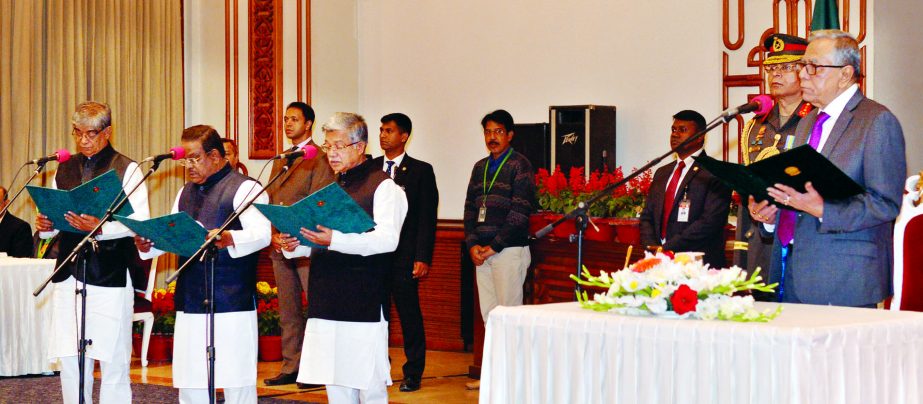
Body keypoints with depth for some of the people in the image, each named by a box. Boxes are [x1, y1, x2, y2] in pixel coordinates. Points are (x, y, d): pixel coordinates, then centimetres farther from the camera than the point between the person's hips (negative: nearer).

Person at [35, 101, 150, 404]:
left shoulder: (126, 170, -1)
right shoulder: (65, 169, 15)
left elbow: (140, 222, -11)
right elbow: (54, 216, 20)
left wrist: (100, 227, -25)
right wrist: (45, 226, -3)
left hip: (110, 274, -5)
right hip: (69, 274, 5)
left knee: (113, 359, -1)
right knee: (69, 359, 6)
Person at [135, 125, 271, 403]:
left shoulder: (244, 188, -5)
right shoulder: (186, 192, 20)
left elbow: (262, 233, -17)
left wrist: (229, 239, -36)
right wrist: (147, 246, -1)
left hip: (231, 302, -7)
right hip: (190, 302, 7)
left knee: (235, 380, -5)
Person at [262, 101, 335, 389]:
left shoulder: (319, 159, -5)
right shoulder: (281, 160, 19)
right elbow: (269, 201, 16)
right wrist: (274, 234, -1)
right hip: (281, 247, 7)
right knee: (288, 310, 10)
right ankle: (291, 367, 15)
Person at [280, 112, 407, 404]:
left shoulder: (382, 186, -4)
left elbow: (387, 239, -18)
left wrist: (334, 240, -27)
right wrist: (293, 246, 2)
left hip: (364, 300, -7)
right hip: (327, 299, 7)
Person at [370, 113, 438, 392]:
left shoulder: (421, 171, 1)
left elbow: (427, 219, -2)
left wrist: (423, 258, -10)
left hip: (404, 255, -3)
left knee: (409, 315, 2)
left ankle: (413, 373, 10)